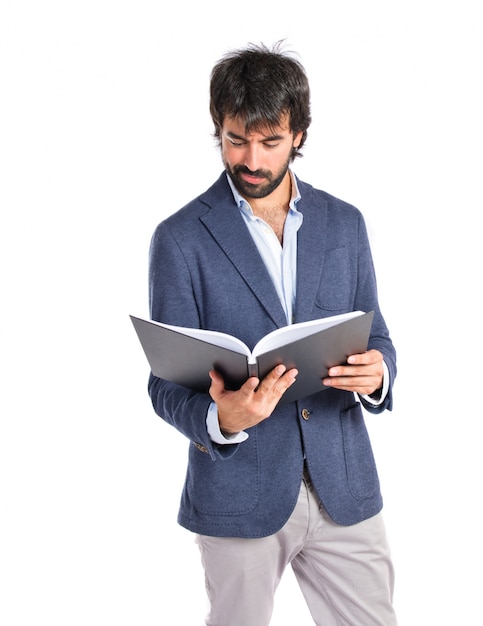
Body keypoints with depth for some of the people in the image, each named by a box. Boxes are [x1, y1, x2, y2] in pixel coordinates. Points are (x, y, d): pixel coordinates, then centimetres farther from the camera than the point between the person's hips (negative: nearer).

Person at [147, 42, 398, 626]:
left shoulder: (344, 223, 5)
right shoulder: (181, 238, -6)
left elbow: (376, 339, 9)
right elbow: (166, 384, -7)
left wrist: (375, 374, -15)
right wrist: (221, 419, -28)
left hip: (344, 486, 3)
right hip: (239, 493, -3)